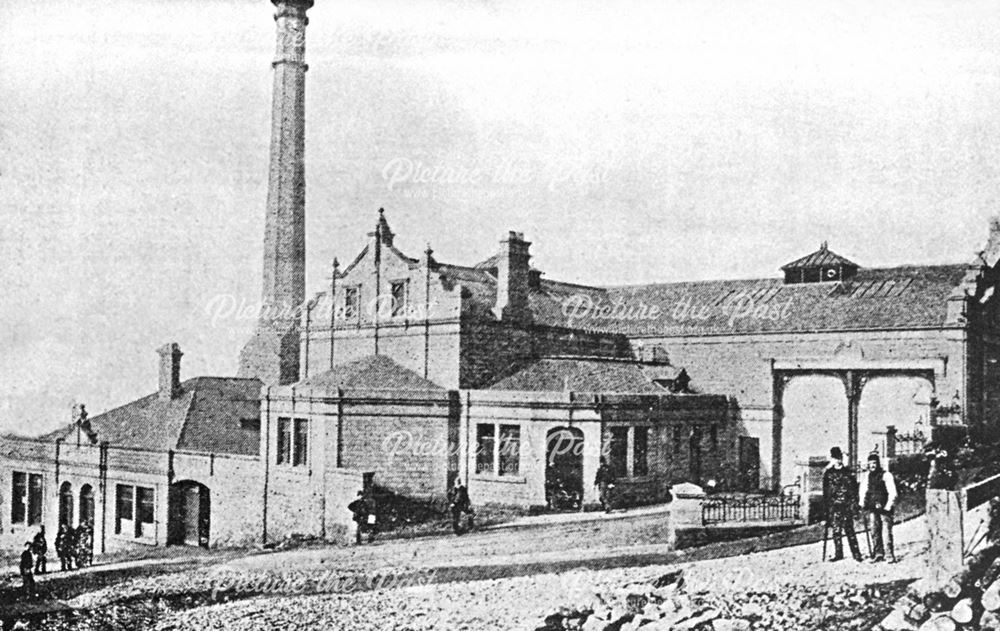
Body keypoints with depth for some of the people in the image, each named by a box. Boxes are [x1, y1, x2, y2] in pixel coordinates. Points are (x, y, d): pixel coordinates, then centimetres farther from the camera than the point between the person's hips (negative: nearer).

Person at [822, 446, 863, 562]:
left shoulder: (848, 473, 7)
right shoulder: (828, 473, 7)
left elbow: (854, 490, 7)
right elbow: (825, 491, 7)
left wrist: (854, 503, -2)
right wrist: (826, 505, 2)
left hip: (846, 505, -1)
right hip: (834, 505, 1)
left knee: (849, 529, -4)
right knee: (836, 530, 0)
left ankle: (856, 553, 1)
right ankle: (838, 553, 8)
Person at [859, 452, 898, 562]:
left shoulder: (886, 475, -4)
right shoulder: (866, 477, 11)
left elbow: (892, 493, -6)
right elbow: (862, 491, 21)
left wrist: (888, 506, -11)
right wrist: (863, 503, 8)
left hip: (884, 508, -5)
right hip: (872, 509, 5)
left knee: (888, 531, -4)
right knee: (875, 531, 3)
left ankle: (891, 555, 0)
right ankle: (878, 553, 8)